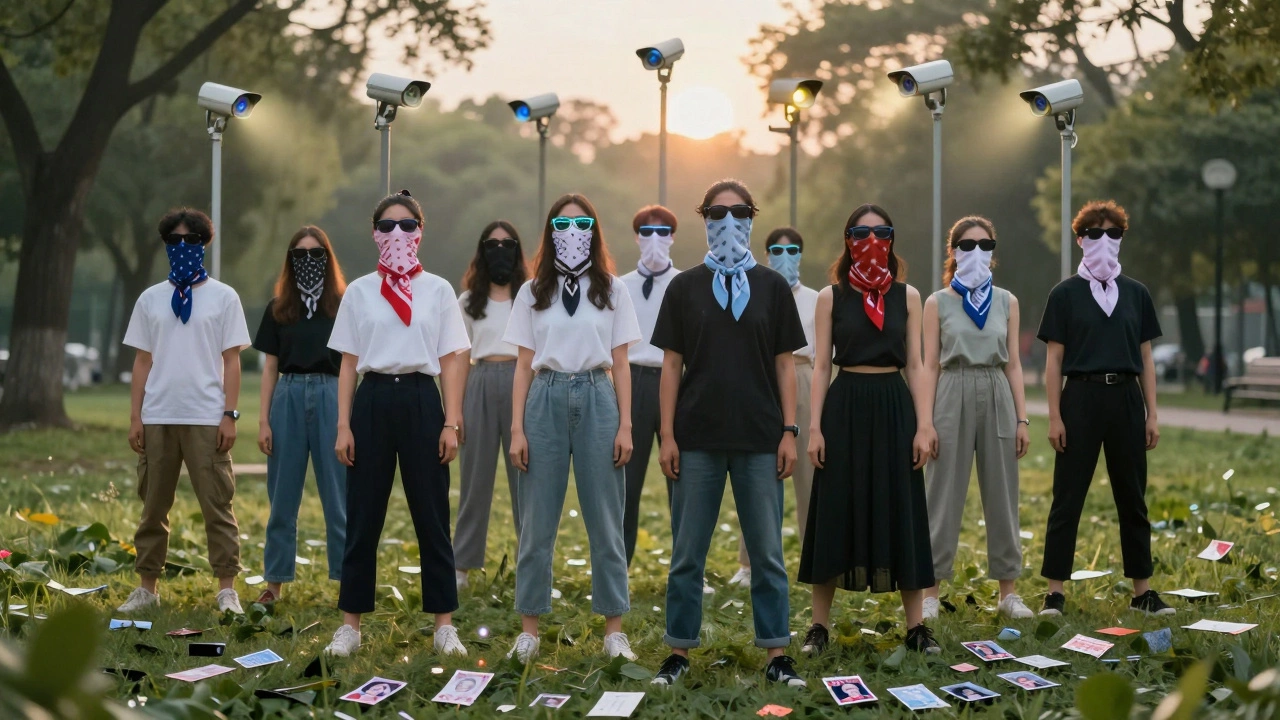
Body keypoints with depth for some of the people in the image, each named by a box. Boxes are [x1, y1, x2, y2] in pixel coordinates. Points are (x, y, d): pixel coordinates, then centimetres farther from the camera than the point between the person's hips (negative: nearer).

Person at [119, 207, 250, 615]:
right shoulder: (151, 299, 11)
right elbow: (142, 361, 10)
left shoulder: (223, 297, 4)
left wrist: (229, 415, -6)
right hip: (157, 418, 3)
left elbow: (232, 360, 2)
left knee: (217, 506, -3)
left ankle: (226, 590, 0)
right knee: (153, 507, 8)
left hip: (207, 419, -3)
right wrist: (135, 417, 4)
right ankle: (146, 588, 14)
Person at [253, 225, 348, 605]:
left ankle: (351, 577, 6)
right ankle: (275, 581, 14)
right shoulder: (278, 308, 10)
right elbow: (270, 367, 9)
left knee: (338, 494, 0)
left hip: (330, 397, -2)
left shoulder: (342, 305, 5)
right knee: (282, 496, 7)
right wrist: (263, 420, 2)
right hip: (288, 397, 2)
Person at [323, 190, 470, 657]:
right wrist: (343, 426, 0)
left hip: (421, 400, 0)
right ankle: (350, 625, 12)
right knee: (363, 517, 4)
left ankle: (444, 625, 10)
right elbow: (348, 364, 7)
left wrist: (452, 424, -3)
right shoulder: (359, 292, 7)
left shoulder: (437, 290, 5)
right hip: (374, 400, 1)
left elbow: (451, 362, 4)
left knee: (432, 516, 3)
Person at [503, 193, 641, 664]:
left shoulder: (611, 290, 8)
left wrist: (625, 425, 0)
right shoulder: (533, 293, 8)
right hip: (547, 399, 0)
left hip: (596, 399, 0)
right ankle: (529, 629, 10)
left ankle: (614, 629, 9)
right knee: (538, 520, 3)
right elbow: (524, 365, 7)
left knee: (605, 519, 2)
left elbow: (620, 363, 7)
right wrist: (517, 428, 0)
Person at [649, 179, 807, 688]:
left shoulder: (772, 287, 5)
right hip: (698, 438, 0)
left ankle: (777, 653, 10)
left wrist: (789, 431, -2)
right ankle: (679, 651, 13)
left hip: (759, 438, 0)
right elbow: (672, 364, 3)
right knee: (687, 552, 4)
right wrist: (667, 435, -3)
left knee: (767, 551, 3)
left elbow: (784, 363, 5)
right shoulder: (685, 288, 4)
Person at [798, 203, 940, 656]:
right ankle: (820, 624, 9)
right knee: (836, 512, 1)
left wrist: (925, 425, -4)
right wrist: (814, 427, -6)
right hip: (845, 406, -1)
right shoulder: (831, 297, 4)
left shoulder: (907, 296, 7)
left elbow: (915, 365, 5)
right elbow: (821, 366, 2)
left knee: (901, 513, 3)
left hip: (894, 407, 1)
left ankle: (916, 626, 10)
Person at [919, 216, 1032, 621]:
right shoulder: (938, 303, 3)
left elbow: (1013, 364, 9)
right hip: (954, 395, -2)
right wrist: (925, 420, -7)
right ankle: (931, 592, 4)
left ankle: (1008, 592, 12)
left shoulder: (1006, 302, 9)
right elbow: (930, 365, 1)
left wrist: (1022, 419, 3)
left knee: (1002, 495, 4)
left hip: (997, 396, 2)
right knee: (943, 496, -2)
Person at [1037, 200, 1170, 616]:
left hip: (1126, 398, 3)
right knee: (1068, 498, -1)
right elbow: (1054, 360, 0)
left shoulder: (1136, 293, 10)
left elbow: (1146, 359, 11)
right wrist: (1054, 416, -6)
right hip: (1081, 397, -3)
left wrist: (1152, 414, 6)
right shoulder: (1066, 294, 2)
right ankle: (1055, 592, 4)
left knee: (1132, 497, 8)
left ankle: (1142, 591, 15)